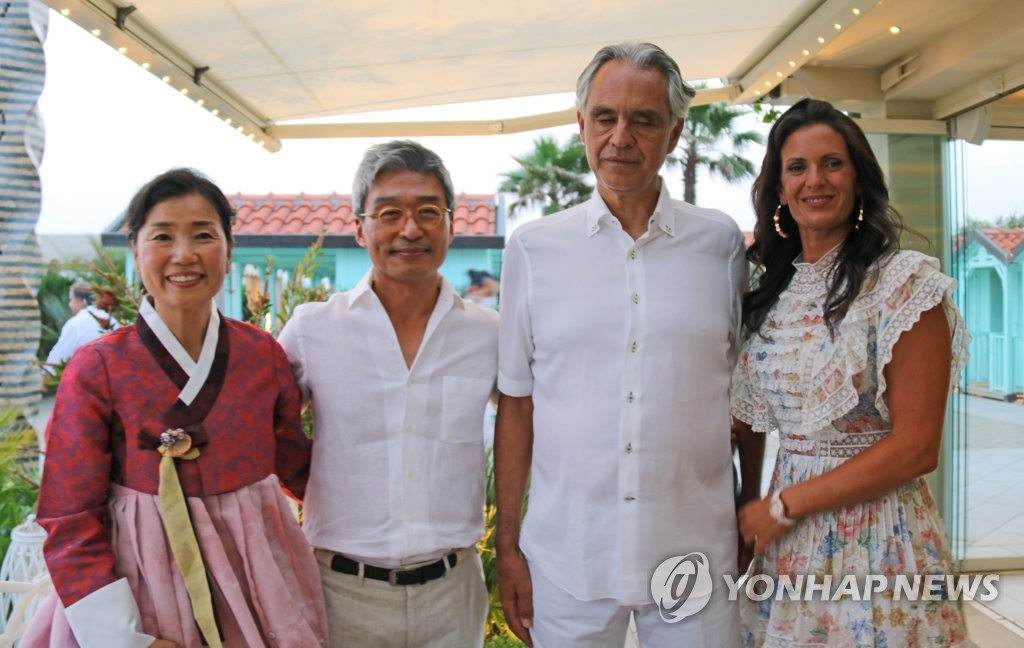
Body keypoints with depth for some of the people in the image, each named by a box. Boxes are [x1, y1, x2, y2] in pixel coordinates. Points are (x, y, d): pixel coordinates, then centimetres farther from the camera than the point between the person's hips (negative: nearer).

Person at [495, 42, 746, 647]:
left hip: (696, 552, 1)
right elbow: (516, 403, 2)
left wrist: (755, 522, 6)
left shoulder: (721, 243, 1)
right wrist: (507, 543, 2)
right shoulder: (533, 247, -1)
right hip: (565, 557, 0)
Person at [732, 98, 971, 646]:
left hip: (876, 538, -5)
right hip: (788, 544, 5)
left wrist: (785, 505, -14)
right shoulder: (773, 291, 5)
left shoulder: (905, 281, -11)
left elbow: (916, 447, -15)